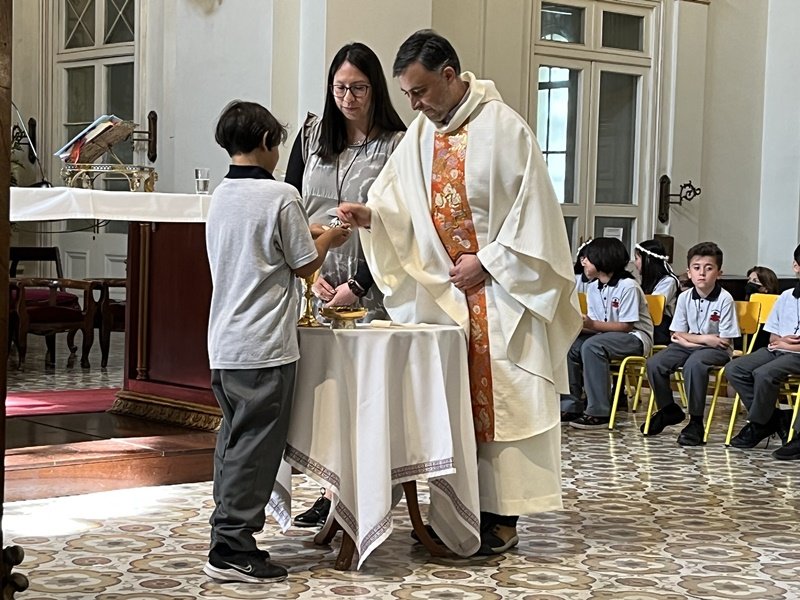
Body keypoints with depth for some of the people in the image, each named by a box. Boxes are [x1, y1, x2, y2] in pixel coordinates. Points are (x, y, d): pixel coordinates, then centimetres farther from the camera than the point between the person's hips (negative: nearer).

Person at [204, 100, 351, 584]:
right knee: (255, 447, -2)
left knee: (234, 441, 14)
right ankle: (233, 548, 0)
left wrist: (307, 237, 23)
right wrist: (329, 239, 12)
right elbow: (306, 265, -7)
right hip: (265, 345, -8)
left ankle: (228, 534, 20)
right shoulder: (280, 196, -12)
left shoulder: (221, 196, 11)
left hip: (224, 344, 8)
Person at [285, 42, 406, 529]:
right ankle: (332, 494, 5)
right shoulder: (312, 136, 11)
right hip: (312, 287, 4)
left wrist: (357, 286, -12)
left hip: (370, 291, -3)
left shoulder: (396, 145, -1)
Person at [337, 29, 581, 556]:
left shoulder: (503, 127, -11)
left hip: (497, 287, -6)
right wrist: (370, 214, -12)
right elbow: (402, 204, 9)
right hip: (441, 289, 6)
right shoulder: (420, 134, 9)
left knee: (496, 396, -4)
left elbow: (532, 209, -11)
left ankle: (502, 515, 1)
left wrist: (486, 262, -13)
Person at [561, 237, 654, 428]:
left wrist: (592, 324, -27)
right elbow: (594, 325, 6)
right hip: (606, 335, 8)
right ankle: (570, 406, -5)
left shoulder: (628, 286, -16)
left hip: (636, 337, -8)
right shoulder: (594, 288, 7)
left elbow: (626, 326, -19)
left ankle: (599, 413, -32)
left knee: (592, 346, -32)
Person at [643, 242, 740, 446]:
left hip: (717, 351, -5)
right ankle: (669, 410, 8)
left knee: (694, 364, -37)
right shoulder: (685, 297, -1)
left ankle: (696, 423, -25)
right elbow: (677, 335, 2)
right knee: (654, 363, -17)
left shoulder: (725, 299, -13)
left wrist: (691, 337, -9)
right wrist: (705, 338, -11)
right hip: (688, 346, 5)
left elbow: (724, 340, -13)